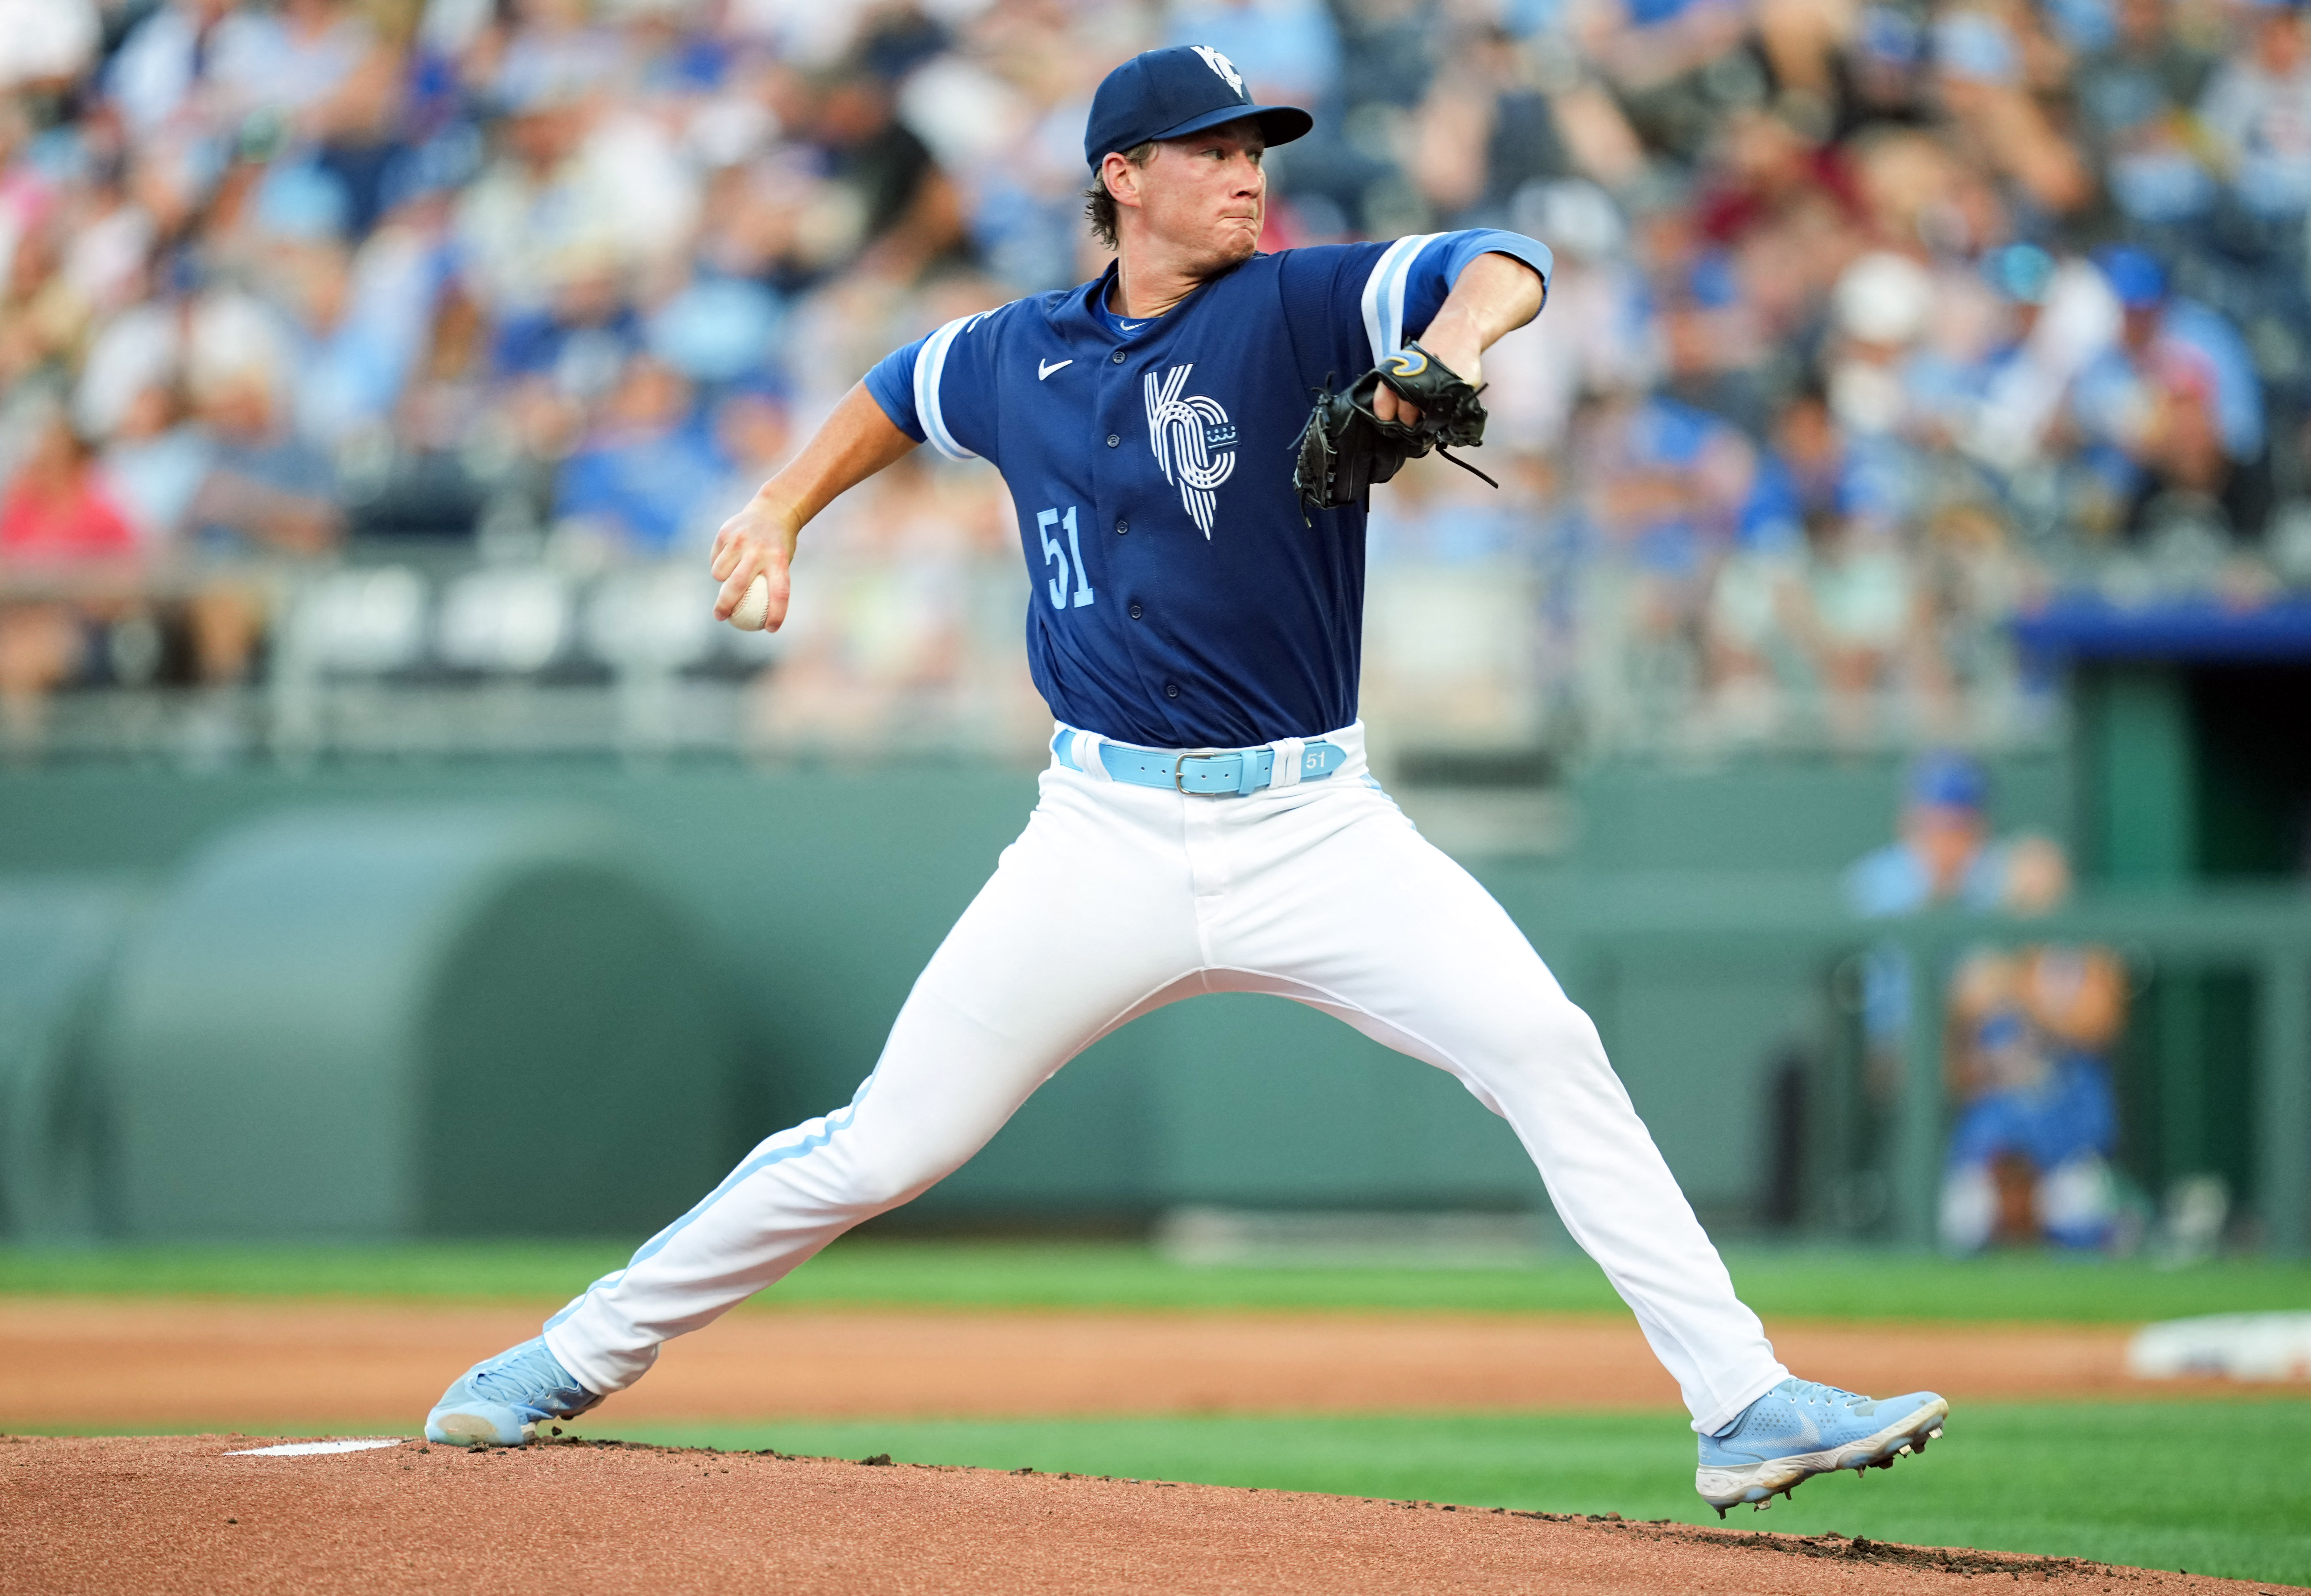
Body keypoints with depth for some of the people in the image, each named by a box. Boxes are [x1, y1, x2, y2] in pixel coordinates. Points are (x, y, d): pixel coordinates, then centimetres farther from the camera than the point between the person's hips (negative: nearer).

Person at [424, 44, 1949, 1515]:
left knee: (1546, 1047, -19)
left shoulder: (1300, 306, -3)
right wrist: (785, 510, 22)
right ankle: (580, 1357, 18)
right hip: (1109, 834, 1)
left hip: (1313, 827, -1)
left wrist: (1458, 332, -40)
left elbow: (1509, 262, -19)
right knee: (881, 1147, 0)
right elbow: (904, 390, 32)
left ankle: (1746, 1406, -17)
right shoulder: (1018, 357, 8)